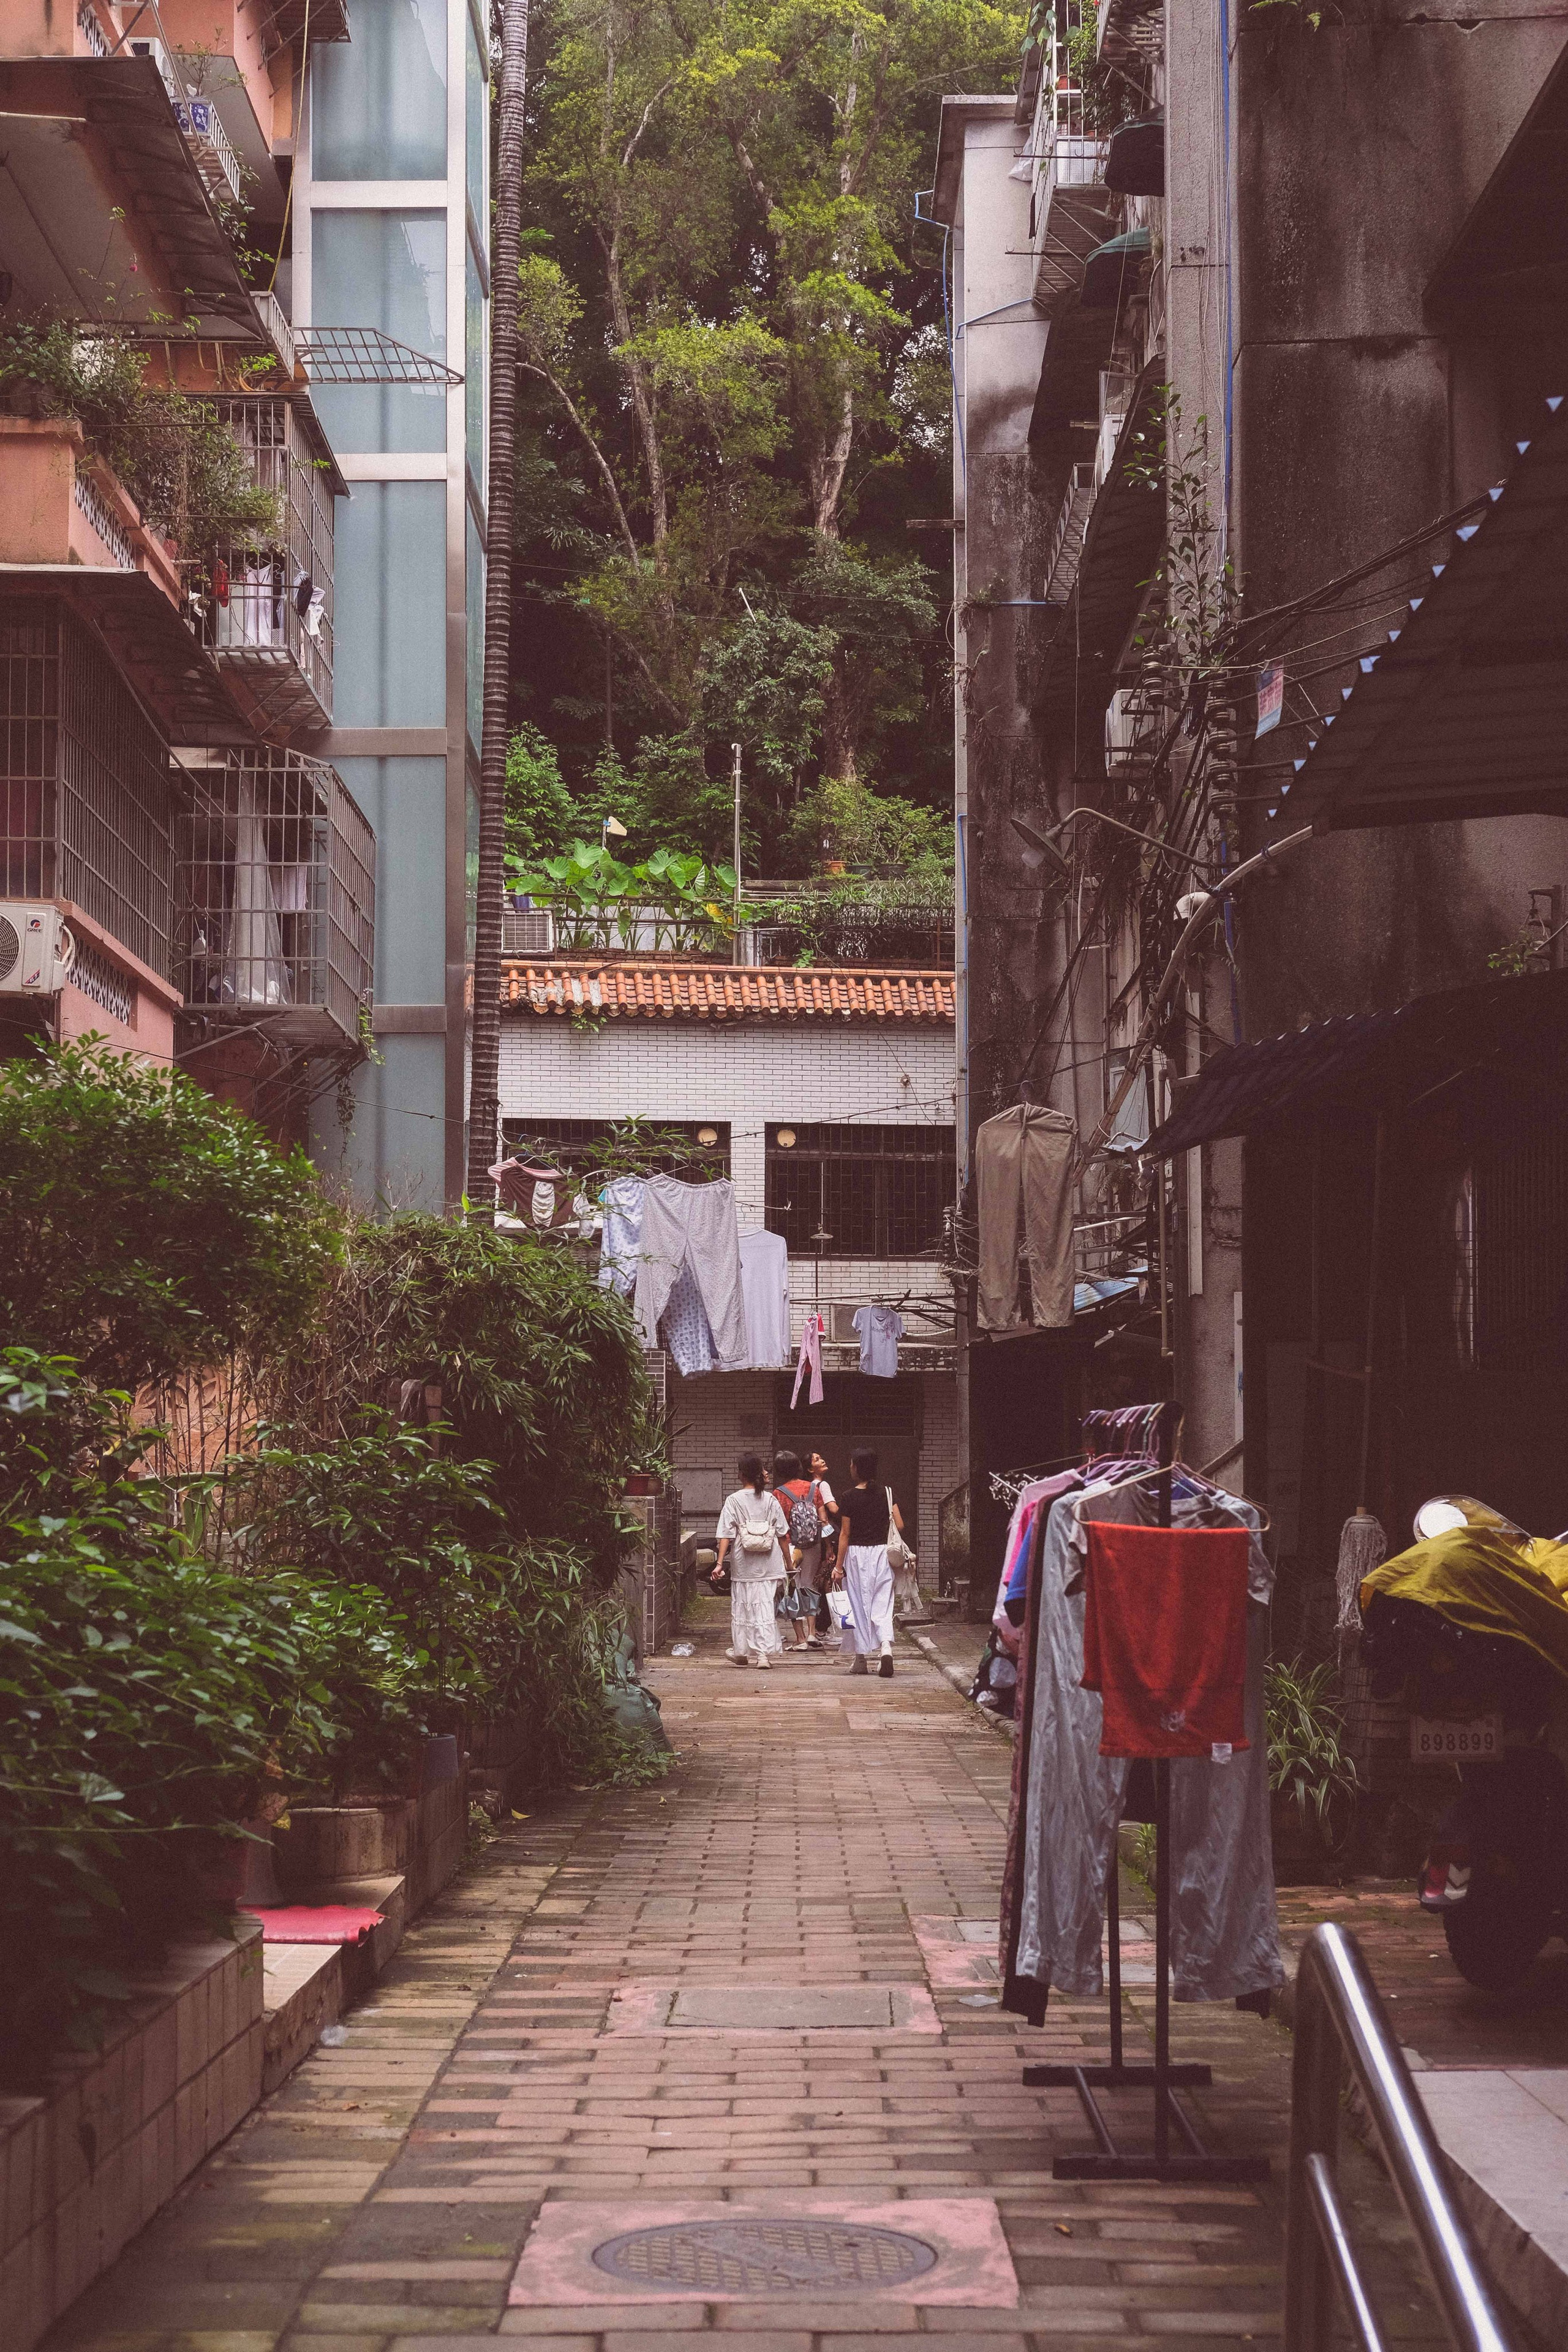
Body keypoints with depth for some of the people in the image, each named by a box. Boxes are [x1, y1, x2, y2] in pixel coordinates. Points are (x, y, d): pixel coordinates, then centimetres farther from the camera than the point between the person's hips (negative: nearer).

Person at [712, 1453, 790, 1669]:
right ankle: (763, 1653, -10)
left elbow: (726, 1535, -10)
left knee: (741, 1606, 11)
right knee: (764, 1606, 0)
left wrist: (720, 1563, -10)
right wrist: (788, 1562, 13)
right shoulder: (770, 1500, 1)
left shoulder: (734, 1501, -5)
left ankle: (741, 1653, 22)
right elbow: (782, 1534, 4)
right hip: (768, 1566, 1)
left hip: (743, 1567, -1)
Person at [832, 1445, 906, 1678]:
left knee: (860, 1605, 7)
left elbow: (845, 1534, -5)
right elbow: (899, 1525, -3)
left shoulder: (850, 1498, -7)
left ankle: (861, 1659, 12)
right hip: (882, 1552, 2)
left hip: (857, 1553, -2)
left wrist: (839, 1566, 0)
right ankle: (887, 1647, -20)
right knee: (882, 1605, 4)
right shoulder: (887, 1493, 0)